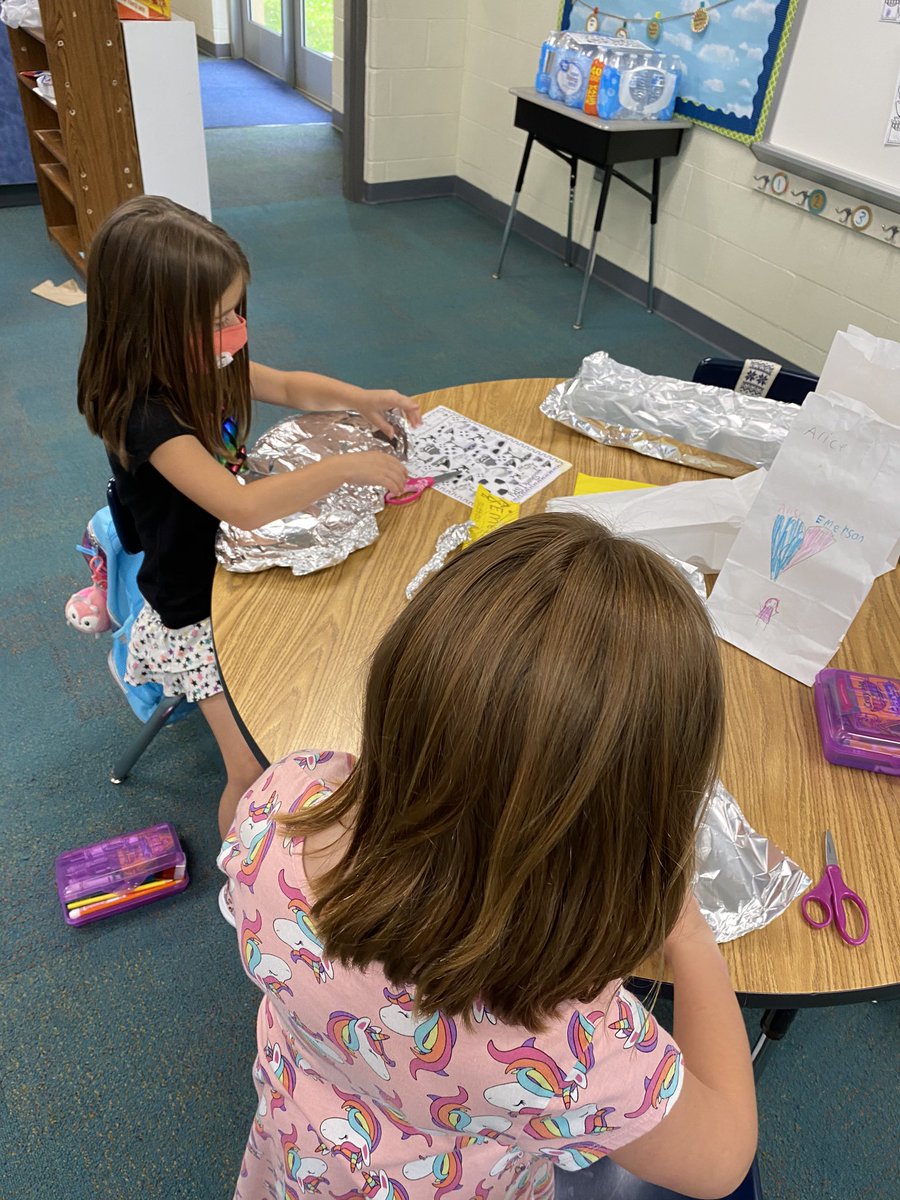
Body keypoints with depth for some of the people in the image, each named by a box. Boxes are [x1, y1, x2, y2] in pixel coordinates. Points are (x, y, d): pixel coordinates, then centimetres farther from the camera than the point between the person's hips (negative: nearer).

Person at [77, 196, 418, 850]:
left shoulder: (207, 369, -5)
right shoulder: (146, 415, -30)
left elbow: (291, 386, 10)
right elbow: (242, 506, -40)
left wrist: (361, 398, -8)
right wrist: (345, 467, -32)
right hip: (196, 615, -8)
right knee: (257, 774, -9)